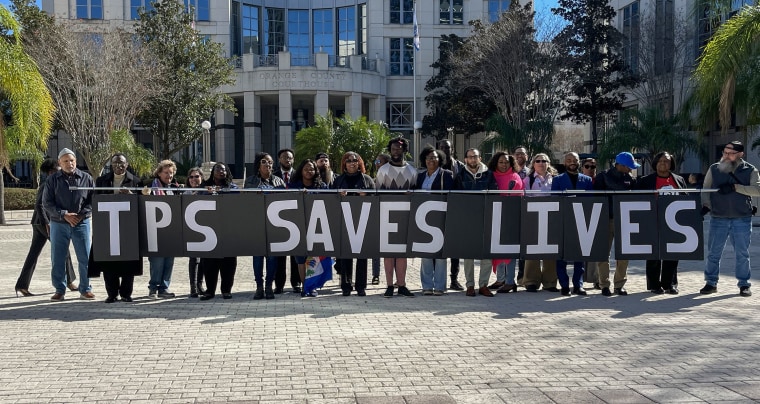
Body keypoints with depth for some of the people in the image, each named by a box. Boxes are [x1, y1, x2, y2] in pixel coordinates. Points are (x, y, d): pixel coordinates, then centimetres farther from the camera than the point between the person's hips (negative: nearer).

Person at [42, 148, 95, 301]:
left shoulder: (86, 178, 4)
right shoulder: (52, 180, 3)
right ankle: (59, 290, 14)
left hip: (81, 223, 0)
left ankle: (85, 289, 12)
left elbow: (93, 200, 2)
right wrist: (64, 215, -14)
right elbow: (47, 203, -1)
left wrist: (81, 215, -12)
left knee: (85, 258, 1)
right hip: (59, 225, 0)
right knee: (58, 259, 4)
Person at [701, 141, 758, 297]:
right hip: (718, 218, 1)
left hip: (742, 219, -1)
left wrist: (735, 187, -20)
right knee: (713, 253, 4)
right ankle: (711, 283, 15)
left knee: (742, 254, 5)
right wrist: (706, 205, -6)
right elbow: (706, 190, 10)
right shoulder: (714, 169, 6)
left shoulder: (750, 170, 2)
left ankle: (744, 284, 15)